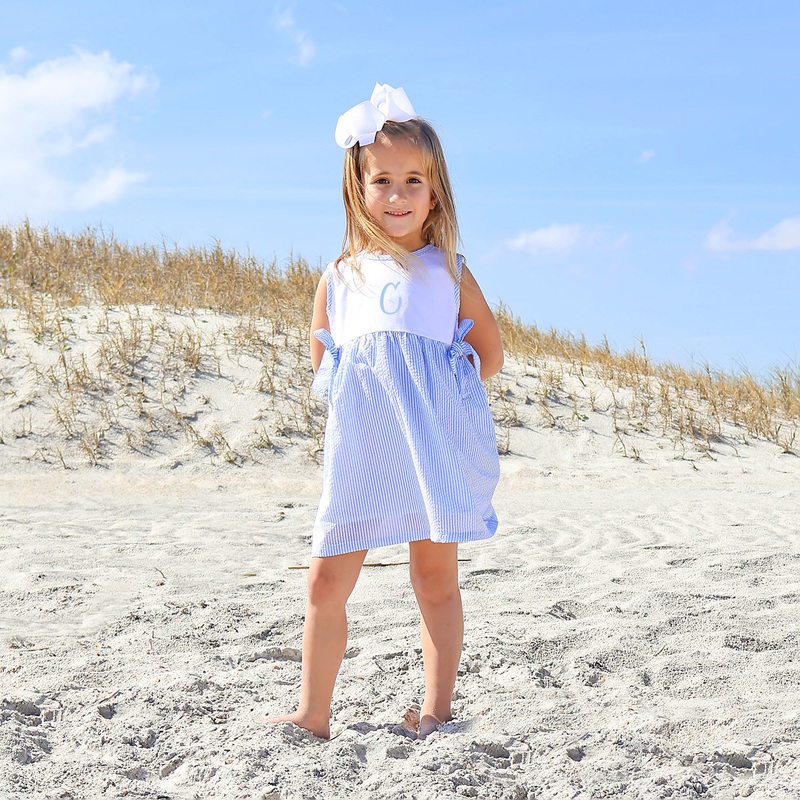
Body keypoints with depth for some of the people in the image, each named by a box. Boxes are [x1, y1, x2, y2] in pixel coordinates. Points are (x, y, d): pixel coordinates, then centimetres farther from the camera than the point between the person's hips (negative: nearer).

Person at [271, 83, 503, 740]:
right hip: (359, 450, 1)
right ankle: (314, 716, 11)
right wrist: (372, 393, 5)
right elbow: (322, 360, 19)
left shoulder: (447, 272, 5)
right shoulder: (339, 277, 8)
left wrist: (432, 393, 3)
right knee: (327, 581, -1)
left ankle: (437, 710, 17)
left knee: (436, 577, 7)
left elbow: (490, 353, 12)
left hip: (433, 446, -1)